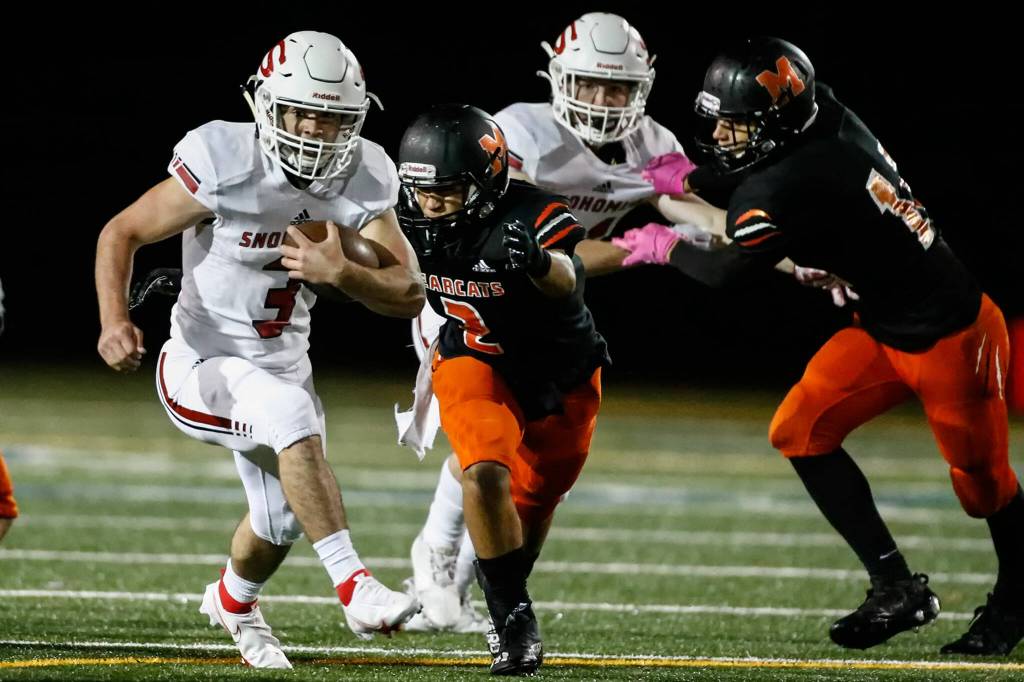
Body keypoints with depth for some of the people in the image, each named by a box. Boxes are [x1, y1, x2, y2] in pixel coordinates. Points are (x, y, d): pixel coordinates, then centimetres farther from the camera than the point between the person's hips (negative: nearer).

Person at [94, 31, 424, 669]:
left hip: (282, 364, 6)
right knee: (294, 417, -35)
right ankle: (355, 588, -33)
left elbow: (409, 294, -11)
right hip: (204, 363, -6)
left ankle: (232, 599, 53)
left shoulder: (362, 181, -10)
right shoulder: (225, 167, -22)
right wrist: (115, 320, -28)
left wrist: (340, 272, -30)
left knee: (281, 521, 18)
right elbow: (121, 233, -12)